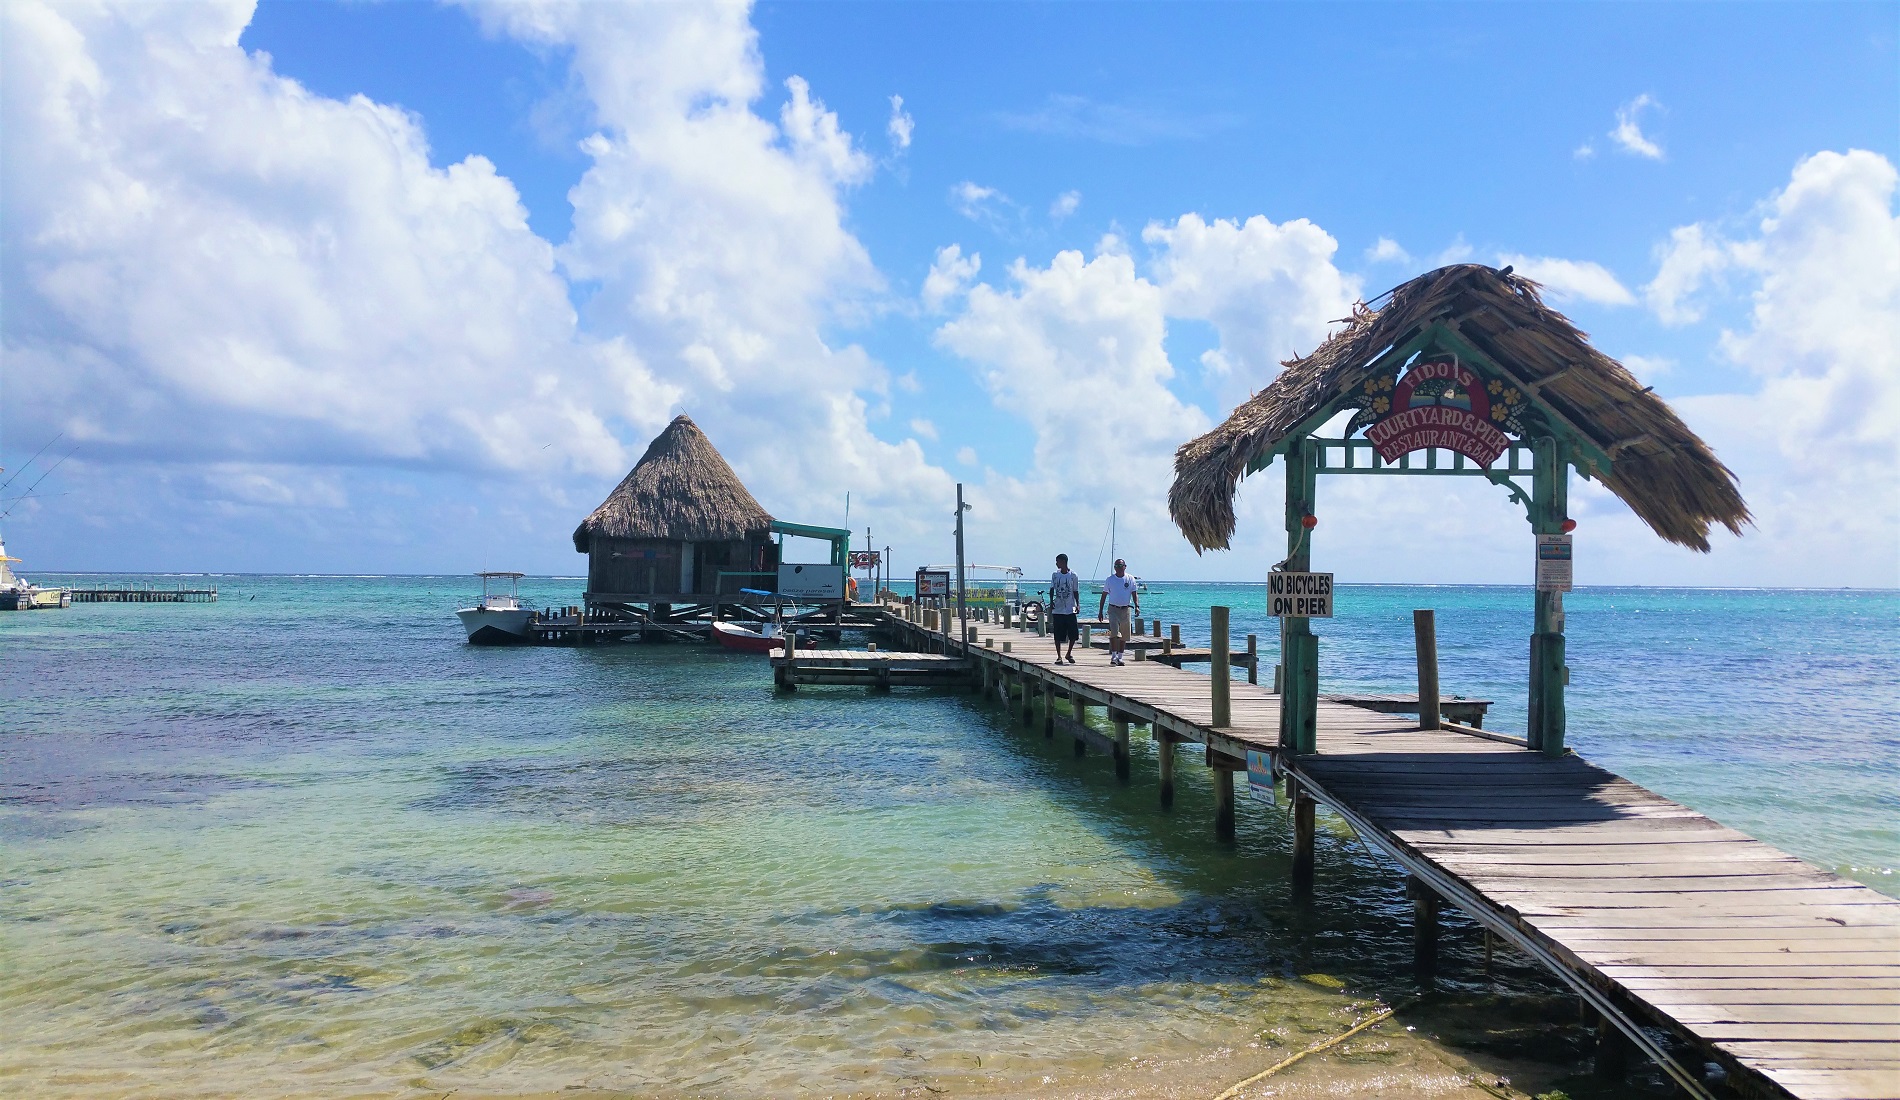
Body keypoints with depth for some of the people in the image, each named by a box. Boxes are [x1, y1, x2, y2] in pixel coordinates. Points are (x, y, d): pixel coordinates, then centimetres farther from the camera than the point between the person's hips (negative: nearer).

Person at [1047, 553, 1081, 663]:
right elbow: (1052, 589, 9)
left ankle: (1069, 653, 17)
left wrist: (1078, 604, -5)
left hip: (1070, 610, -2)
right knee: (1058, 635, 0)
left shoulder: (1073, 576, 0)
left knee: (1074, 634, -3)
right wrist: (1051, 601, -6)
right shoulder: (1054, 575, 7)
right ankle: (1059, 656, 9)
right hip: (1057, 610, 2)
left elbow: (1076, 591, 5)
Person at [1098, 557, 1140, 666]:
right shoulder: (1110, 579, 3)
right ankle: (1113, 656, -17)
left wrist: (1137, 606, -13)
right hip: (1113, 609, -2)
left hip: (1126, 609, 2)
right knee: (1114, 632, -17)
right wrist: (1100, 611, 5)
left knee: (1124, 635, 7)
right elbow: (1104, 595, 8)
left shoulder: (1130, 579, 4)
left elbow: (1134, 594, 4)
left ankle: (1119, 657, 18)